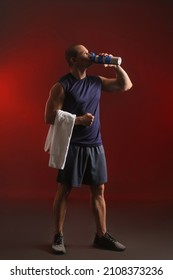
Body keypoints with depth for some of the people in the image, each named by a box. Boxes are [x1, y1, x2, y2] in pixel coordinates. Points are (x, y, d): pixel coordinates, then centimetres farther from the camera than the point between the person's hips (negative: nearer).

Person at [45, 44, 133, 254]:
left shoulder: (96, 82, 10)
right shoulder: (61, 86, -9)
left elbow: (126, 85, 17)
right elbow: (50, 117, -12)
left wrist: (114, 64, 5)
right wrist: (79, 120, -17)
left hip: (95, 145, 6)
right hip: (72, 146, -6)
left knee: (98, 190, 8)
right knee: (64, 190, 2)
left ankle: (101, 236, 19)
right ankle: (58, 237, 14)